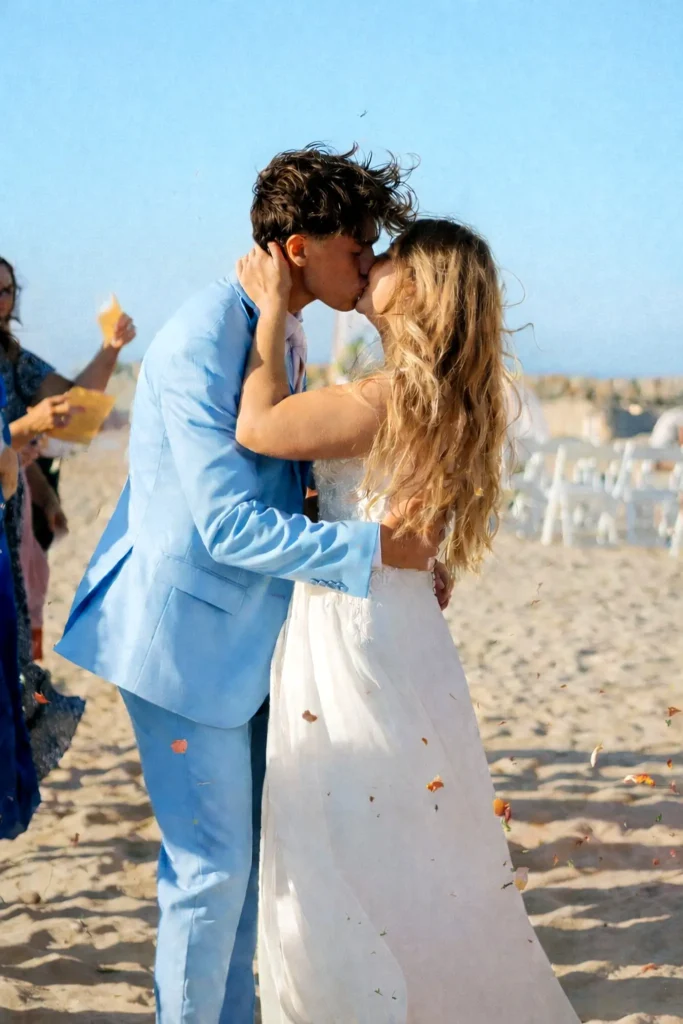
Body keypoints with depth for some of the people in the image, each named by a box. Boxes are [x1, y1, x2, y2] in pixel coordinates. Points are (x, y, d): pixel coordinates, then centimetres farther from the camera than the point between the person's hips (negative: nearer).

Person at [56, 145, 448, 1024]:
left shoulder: (284, 335, 8)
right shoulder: (200, 342, -21)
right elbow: (227, 523, -26)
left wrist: (409, 550, 10)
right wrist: (370, 548, -25)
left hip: (251, 635, 9)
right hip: (188, 632, -9)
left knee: (247, 854, 16)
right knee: (212, 867, -4)